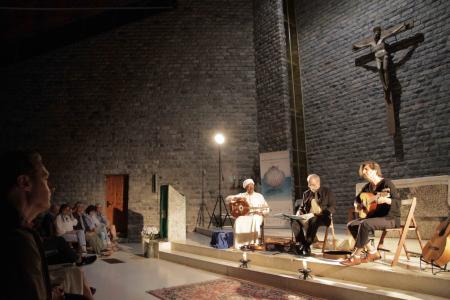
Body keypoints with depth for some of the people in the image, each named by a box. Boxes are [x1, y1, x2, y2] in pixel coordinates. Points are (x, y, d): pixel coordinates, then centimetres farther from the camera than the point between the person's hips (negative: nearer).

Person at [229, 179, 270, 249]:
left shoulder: (259, 196, 12)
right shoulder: (242, 195, 12)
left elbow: (267, 209, 10)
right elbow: (228, 198, 4)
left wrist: (261, 212, -10)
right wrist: (237, 198, -13)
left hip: (256, 216, -1)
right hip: (244, 215, 1)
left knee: (255, 221, -37)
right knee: (238, 222, -32)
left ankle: (253, 243, -32)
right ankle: (241, 244, -26)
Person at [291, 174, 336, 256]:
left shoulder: (327, 192, 8)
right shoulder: (306, 194, 20)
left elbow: (333, 208, 0)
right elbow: (301, 207, 22)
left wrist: (321, 212, -17)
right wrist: (299, 212, -3)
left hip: (322, 217, -4)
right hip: (308, 217, 4)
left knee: (314, 220, -40)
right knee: (294, 221, -25)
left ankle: (307, 246, -33)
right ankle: (301, 244, -22)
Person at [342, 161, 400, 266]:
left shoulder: (386, 183, -14)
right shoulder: (367, 186, 8)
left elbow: (398, 202, -23)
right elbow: (357, 198, 24)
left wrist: (386, 200, -42)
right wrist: (357, 205, 3)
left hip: (390, 218, -8)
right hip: (375, 216, 8)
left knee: (365, 224, -33)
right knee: (351, 225, -8)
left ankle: (356, 256, -19)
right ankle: (373, 252, -3)